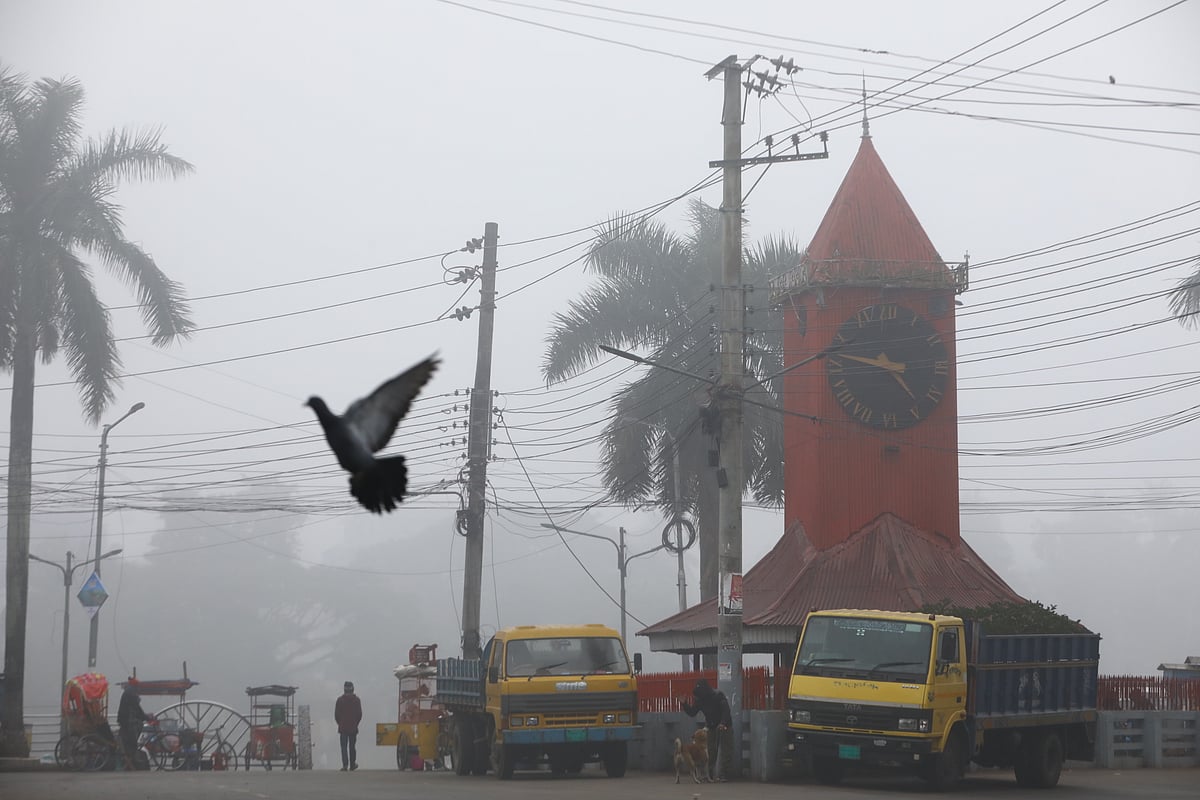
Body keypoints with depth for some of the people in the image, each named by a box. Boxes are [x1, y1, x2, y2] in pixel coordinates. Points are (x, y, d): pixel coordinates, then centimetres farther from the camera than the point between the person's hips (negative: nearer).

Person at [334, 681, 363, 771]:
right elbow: (359, 714, 1)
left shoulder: (340, 700, -3)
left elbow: (336, 714, -1)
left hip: (343, 727, -1)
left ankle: (345, 764, -15)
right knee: (352, 746, 12)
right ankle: (352, 764, 16)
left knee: (344, 747, -2)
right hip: (353, 728, 1)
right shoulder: (356, 700, -1)